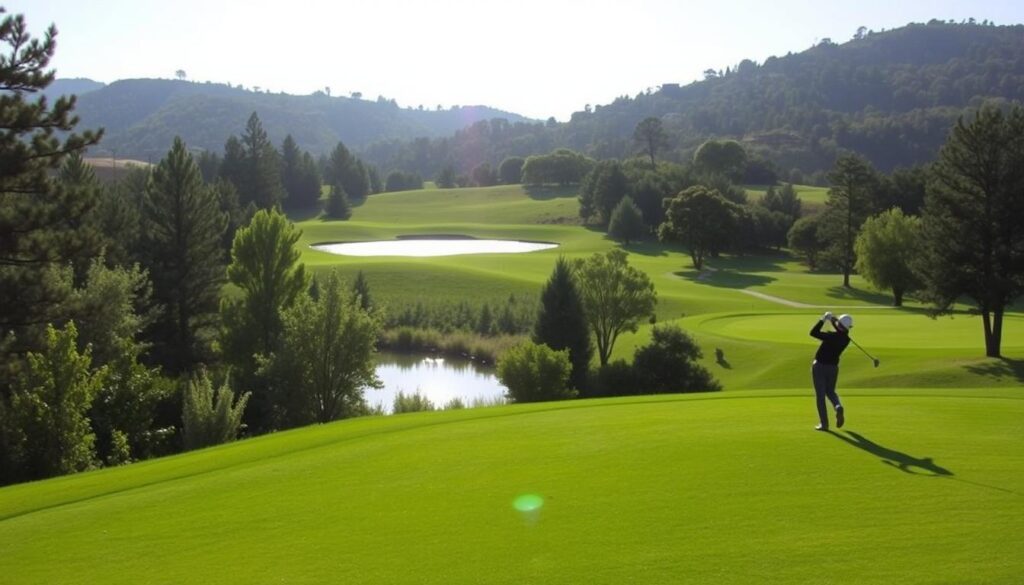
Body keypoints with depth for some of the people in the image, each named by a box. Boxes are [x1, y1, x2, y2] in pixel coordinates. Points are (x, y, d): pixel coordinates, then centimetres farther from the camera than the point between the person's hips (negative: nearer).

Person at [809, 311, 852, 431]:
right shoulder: (846, 339, -5)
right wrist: (832, 319, 12)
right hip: (833, 367, 5)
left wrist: (823, 319, -15)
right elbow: (840, 332, 17)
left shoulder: (831, 336, -24)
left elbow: (813, 332, -21)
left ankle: (824, 423, 1)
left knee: (820, 394, 3)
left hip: (819, 366, -5)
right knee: (830, 391, 23)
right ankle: (838, 407, -9)